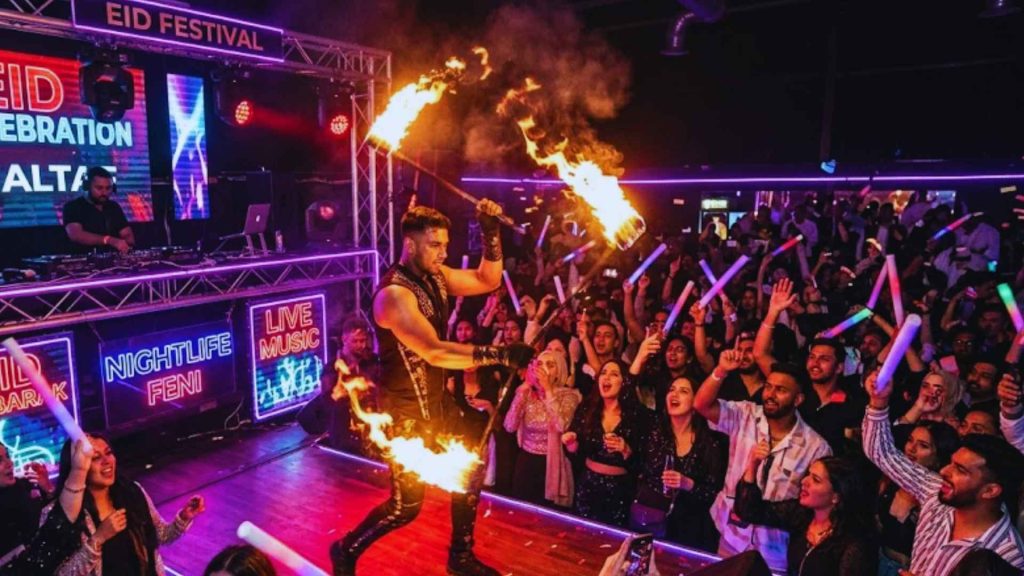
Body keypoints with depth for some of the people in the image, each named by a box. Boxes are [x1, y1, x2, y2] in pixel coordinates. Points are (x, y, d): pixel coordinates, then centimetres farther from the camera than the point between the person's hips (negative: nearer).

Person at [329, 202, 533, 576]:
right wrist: (499, 354, -39)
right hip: (406, 413, -9)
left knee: (469, 469, 16)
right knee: (406, 505, 2)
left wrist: (491, 231, -6)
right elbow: (435, 352, -35)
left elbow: (488, 281, 7)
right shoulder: (394, 294, -25)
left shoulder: (435, 276, 2)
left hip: (436, 402, 9)